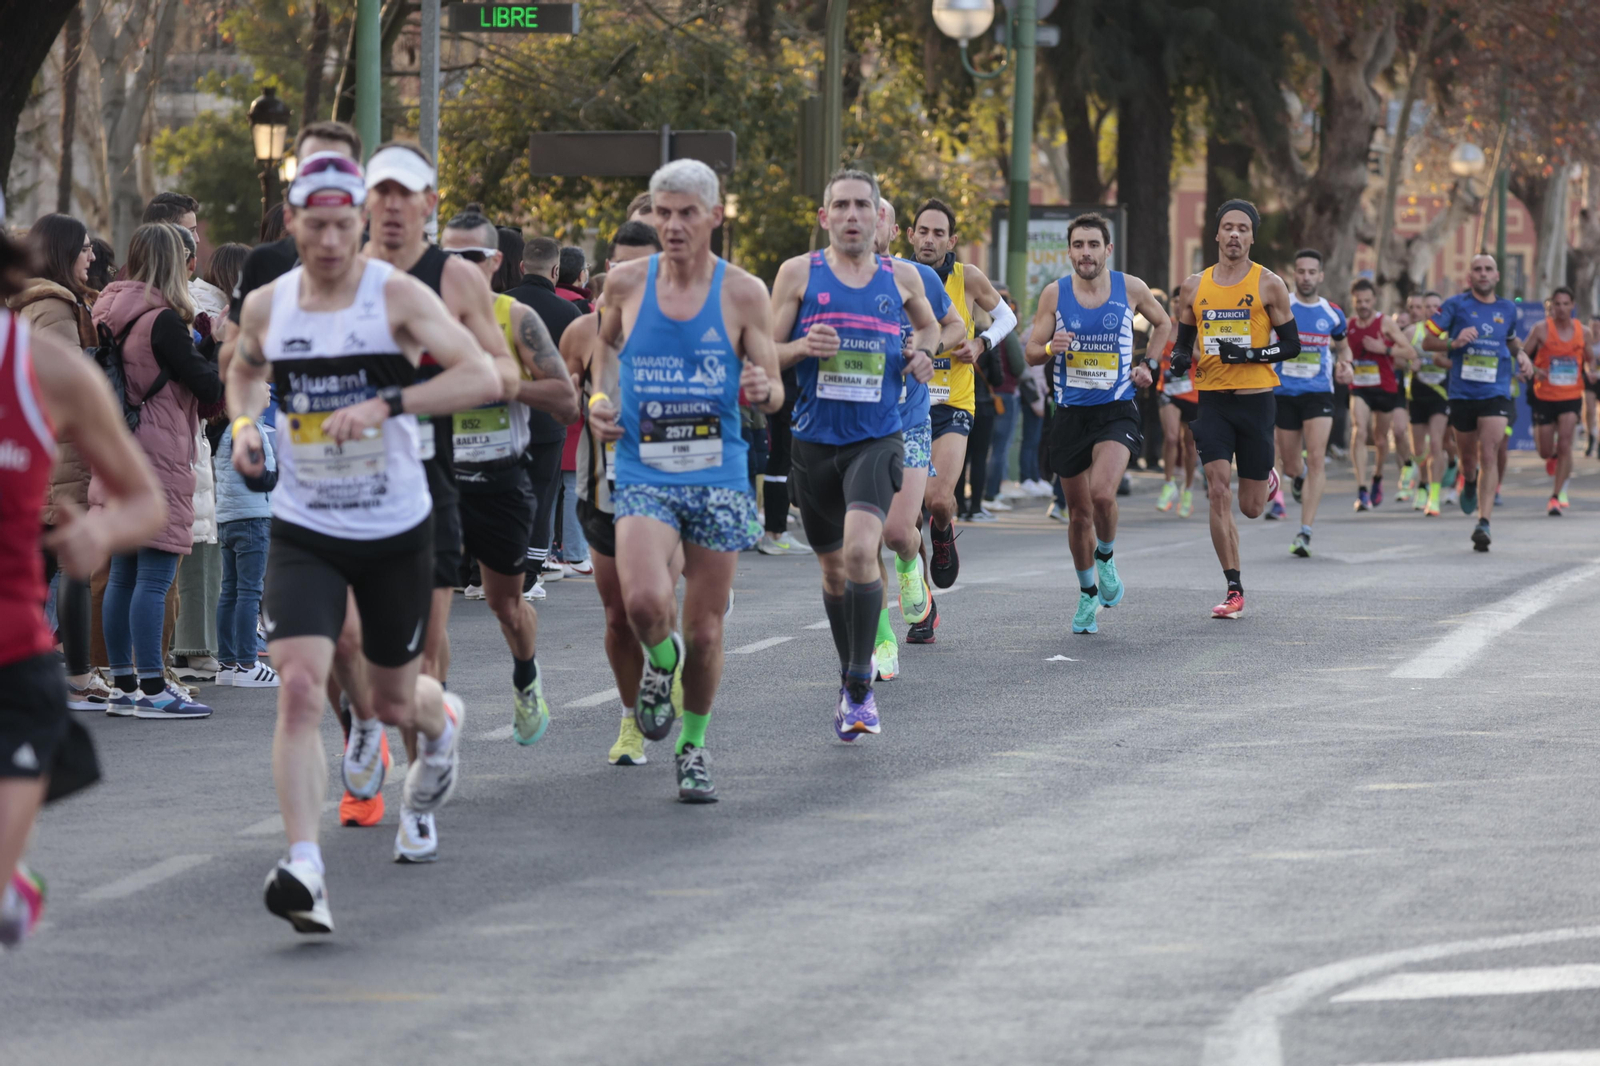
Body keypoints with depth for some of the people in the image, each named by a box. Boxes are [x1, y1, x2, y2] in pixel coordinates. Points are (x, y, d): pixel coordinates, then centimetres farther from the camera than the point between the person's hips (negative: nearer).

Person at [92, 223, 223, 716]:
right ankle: (152, 689, -9)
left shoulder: (113, 315, 9)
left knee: (122, 576, 11)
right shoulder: (163, 320, -15)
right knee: (154, 578, -8)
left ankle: (124, 685, 16)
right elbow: (207, 386, -11)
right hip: (158, 457, -9)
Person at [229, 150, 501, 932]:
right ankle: (303, 868, -25)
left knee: (392, 699, 14)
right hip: (304, 530, 1)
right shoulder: (267, 306, 1)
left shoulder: (397, 296, -10)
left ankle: (443, 721, 53)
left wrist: (385, 404, -30)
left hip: (396, 530, -1)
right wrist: (243, 422, 5)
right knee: (299, 687, -19)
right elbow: (244, 366, 25)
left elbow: (482, 377, -21)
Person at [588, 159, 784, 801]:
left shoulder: (743, 294, -1)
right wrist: (599, 399, 6)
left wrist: (763, 390, -21)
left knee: (705, 628, 3)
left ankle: (693, 746, 26)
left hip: (718, 476, 0)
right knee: (645, 601, -25)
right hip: (643, 475, 0)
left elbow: (773, 396, 2)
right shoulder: (627, 283, 2)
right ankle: (660, 659, 11)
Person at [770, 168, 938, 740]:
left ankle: (859, 688, -15)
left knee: (860, 549, -23)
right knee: (833, 567, 11)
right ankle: (850, 681, 31)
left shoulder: (901, 277, 8)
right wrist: (801, 347, -16)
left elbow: (929, 324, 29)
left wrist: (922, 351, 7)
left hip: (877, 440, -1)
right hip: (815, 440, 1)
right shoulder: (799, 274, 3)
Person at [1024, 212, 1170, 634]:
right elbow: (1031, 351, 2)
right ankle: (1088, 593, 28)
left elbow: (1162, 323, 19)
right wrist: (1050, 348, -20)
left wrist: (1149, 365, 6)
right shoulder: (1055, 293, -1)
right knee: (1079, 512, 8)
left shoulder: (1130, 288, -1)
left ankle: (1106, 558, 6)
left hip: (1116, 410, -2)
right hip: (1071, 412, 2)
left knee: (1102, 494, -24)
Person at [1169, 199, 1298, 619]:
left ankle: (1266, 479, 43)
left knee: (1250, 506, 4)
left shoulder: (1268, 285, 0)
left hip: (1255, 399, -2)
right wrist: (1180, 358, -6)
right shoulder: (1195, 286, 8)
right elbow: (1184, 340, 18)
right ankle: (1234, 591, -8)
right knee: (1218, 495, -13)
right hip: (1212, 399, 2)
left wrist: (1250, 354, -16)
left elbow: (1291, 345, 0)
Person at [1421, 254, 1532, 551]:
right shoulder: (1456, 305, 0)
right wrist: (1453, 342, -17)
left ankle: (1484, 523, -18)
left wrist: (1521, 354, 8)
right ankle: (1469, 483, 50)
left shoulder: (1507, 309, 9)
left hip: (1496, 393, 0)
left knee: (1489, 456, -14)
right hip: (1462, 392, 0)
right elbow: (1428, 341, 2)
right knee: (1468, 457, 13)